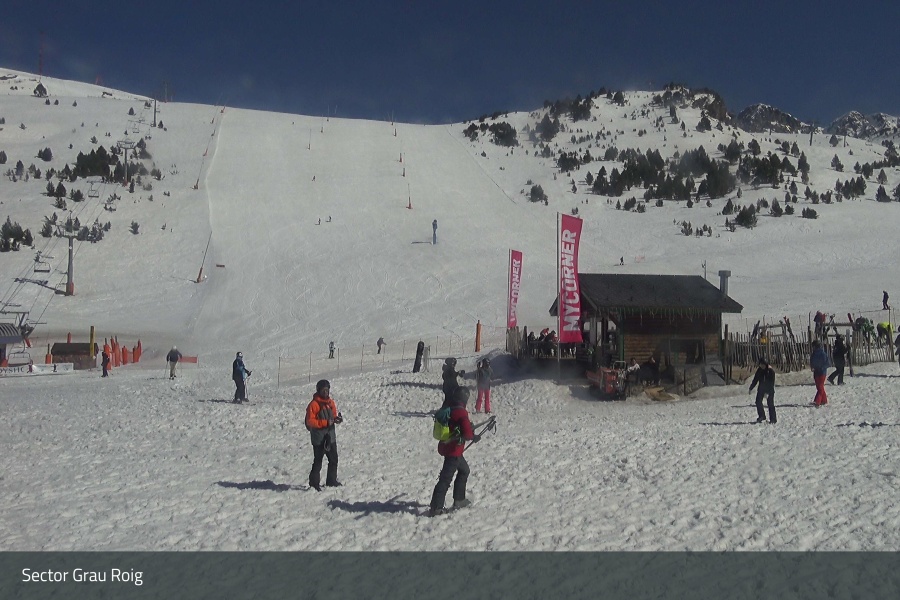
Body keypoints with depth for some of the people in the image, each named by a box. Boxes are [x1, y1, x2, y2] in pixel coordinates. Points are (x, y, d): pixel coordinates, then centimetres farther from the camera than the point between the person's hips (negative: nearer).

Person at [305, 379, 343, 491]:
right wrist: (325, 423, -23)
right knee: (318, 461, -4)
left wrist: (338, 419, -6)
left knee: (334, 459, 14)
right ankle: (314, 483, 5)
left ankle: (331, 480, 29)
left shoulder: (331, 402, 9)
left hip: (330, 436, 7)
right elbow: (310, 421, -17)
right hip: (318, 438, -7)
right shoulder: (314, 404, -13)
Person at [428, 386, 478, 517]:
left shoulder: (448, 409, 6)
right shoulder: (462, 413, -19)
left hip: (446, 446, 9)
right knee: (445, 479, -6)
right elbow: (467, 434, -24)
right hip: (454, 451, -9)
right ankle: (435, 508, -5)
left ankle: (459, 500, 31)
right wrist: (474, 437, -3)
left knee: (464, 470, 26)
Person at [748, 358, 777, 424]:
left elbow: (772, 382, -18)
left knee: (770, 403, -8)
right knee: (758, 401, -3)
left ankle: (773, 419, -1)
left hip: (770, 389, -5)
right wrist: (751, 388, 7)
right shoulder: (759, 370, 1)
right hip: (761, 388, 5)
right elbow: (755, 379, 9)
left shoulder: (771, 371, -15)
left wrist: (767, 392, -24)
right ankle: (761, 416, 10)